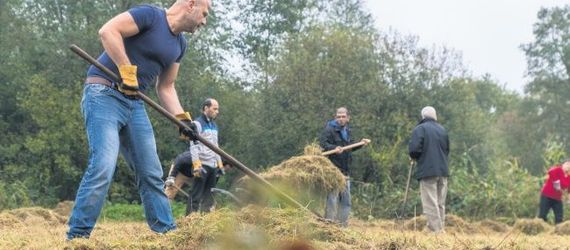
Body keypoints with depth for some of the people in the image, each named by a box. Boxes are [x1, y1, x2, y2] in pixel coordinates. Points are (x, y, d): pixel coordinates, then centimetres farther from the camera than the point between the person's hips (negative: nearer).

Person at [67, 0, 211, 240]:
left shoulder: (179, 43, 16)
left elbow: (165, 87, 21)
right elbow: (108, 31, -22)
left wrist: (182, 118, 8)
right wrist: (127, 71, -22)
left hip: (135, 103, 9)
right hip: (104, 94, -9)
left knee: (152, 174, 7)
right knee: (103, 167, -20)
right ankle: (77, 236, -15)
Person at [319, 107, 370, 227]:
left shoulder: (346, 131, 17)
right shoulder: (329, 130, -9)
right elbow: (322, 143, -22)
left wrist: (361, 144, 21)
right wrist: (334, 148, -36)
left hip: (345, 171, 8)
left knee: (346, 201, 13)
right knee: (332, 199, -9)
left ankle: (343, 225, 21)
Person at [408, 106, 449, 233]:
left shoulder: (420, 129, -6)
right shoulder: (442, 130, 14)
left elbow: (413, 149, -16)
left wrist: (415, 157, 3)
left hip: (427, 171, -6)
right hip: (443, 171, 6)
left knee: (431, 204, -5)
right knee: (440, 203, 12)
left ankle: (435, 230, -10)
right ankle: (440, 229, 13)